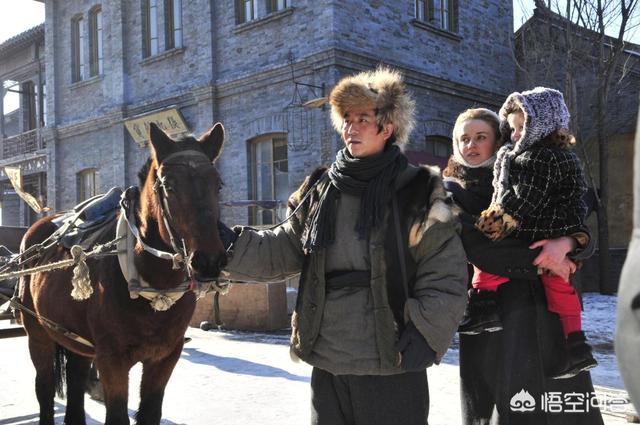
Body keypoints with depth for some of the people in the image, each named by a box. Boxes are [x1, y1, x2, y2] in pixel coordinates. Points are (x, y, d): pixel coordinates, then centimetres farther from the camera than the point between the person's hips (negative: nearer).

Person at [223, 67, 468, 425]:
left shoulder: (417, 192, -6)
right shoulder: (321, 191, 8)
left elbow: (446, 276, -8)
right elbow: (282, 251, 9)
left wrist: (424, 336, -16)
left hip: (392, 367, -4)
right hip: (327, 364, 5)